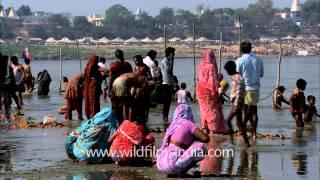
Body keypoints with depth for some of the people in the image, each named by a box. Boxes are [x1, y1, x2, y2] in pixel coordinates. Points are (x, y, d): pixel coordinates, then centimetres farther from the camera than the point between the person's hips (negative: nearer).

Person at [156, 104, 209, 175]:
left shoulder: (172, 125, 19)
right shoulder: (189, 124, 0)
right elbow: (205, 138, -10)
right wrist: (196, 139, 13)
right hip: (172, 162, -7)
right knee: (201, 147, -6)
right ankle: (181, 171, -13)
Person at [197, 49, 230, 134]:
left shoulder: (200, 66, 2)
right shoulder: (211, 67, -16)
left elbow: (198, 78, 9)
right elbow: (213, 80, -15)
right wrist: (215, 91, -10)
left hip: (200, 89, 6)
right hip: (209, 90, -6)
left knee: (204, 108, 15)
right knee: (212, 108, 2)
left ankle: (204, 127, 17)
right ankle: (213, 128, 0)